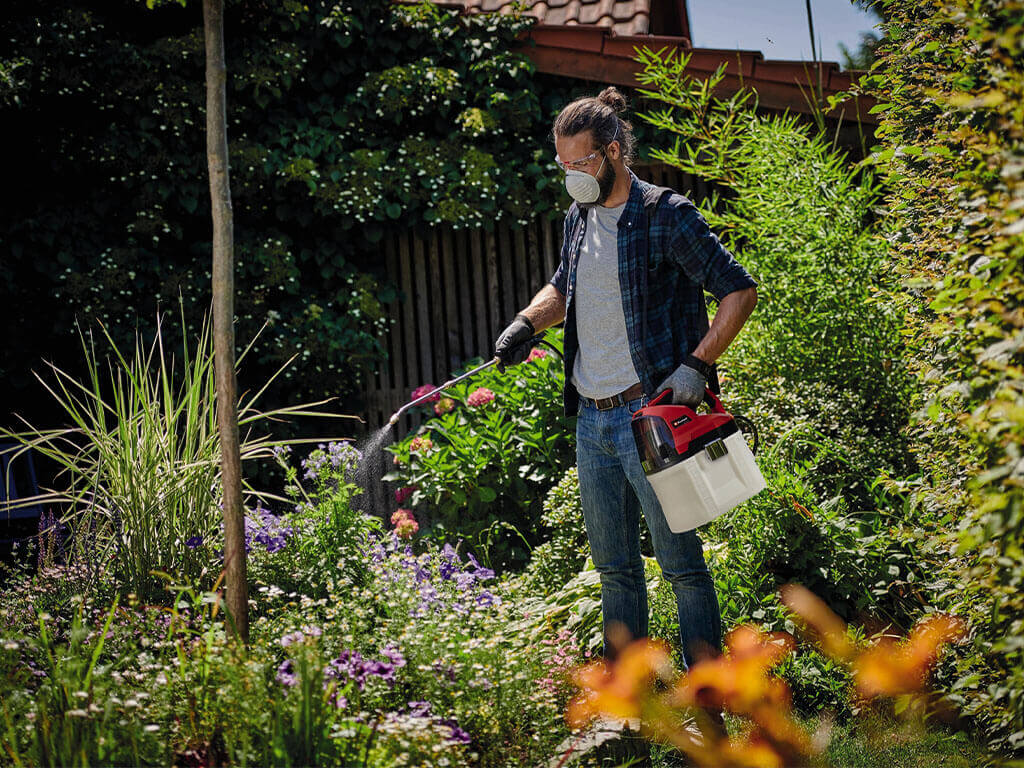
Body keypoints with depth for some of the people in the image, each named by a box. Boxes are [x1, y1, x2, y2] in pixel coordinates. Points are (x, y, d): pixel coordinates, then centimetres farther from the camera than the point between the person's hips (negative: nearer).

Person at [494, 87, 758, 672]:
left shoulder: (668, 217, -9)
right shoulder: (580, 218, 13)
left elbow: (740, 292, -10)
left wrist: (696, 365, -17)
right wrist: (528, 322, 12)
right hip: (591, 420, 8)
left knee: (682, 563, -4)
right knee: (614, 566, 14)